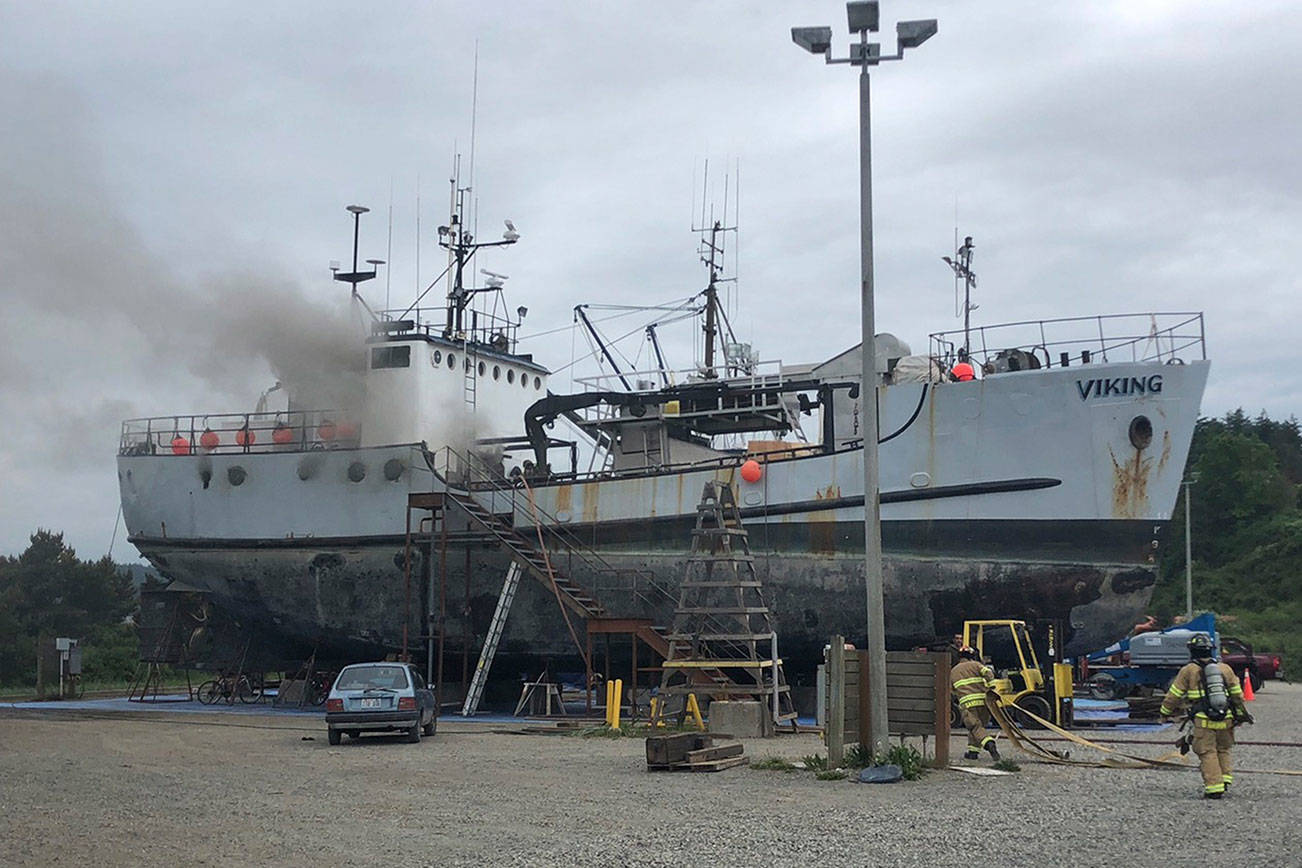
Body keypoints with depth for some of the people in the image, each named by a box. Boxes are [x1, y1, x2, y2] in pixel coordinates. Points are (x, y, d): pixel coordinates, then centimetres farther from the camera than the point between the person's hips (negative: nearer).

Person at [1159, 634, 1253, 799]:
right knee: (1223, 750, 20)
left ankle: (1214, 787, -6)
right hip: (1226, 719, 4)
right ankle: (1225, 778, 10)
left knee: (1208, 753, -1)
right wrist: (1241, 713, 30)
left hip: (1204, 720, -4)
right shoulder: (1225, 669, 12)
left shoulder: (1188, 671, 1)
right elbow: (1237, 694, 17)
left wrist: (1164, 712, 20)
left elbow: (1174, 695, 6)